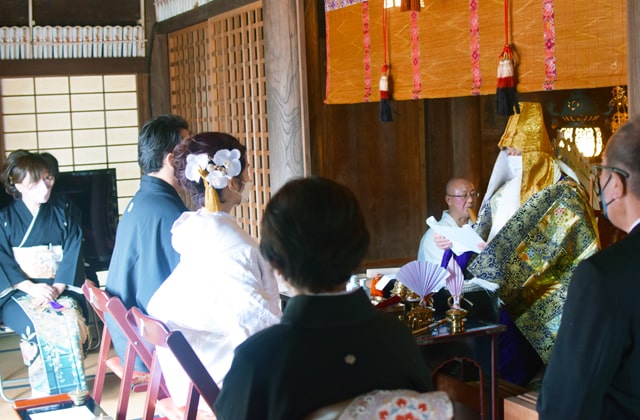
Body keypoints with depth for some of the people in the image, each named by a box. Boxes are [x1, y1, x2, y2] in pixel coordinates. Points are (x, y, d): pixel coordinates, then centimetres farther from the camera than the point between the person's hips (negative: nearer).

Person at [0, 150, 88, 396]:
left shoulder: (63, 210, 9)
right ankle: (46, 396, -20)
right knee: (39, 328, -32)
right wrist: (32, 287, -18)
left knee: (70, 322, -31)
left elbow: (73, 251, 1)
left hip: (62, 288, 1)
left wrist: (57, 288, -15)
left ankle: (73, 393, -19)